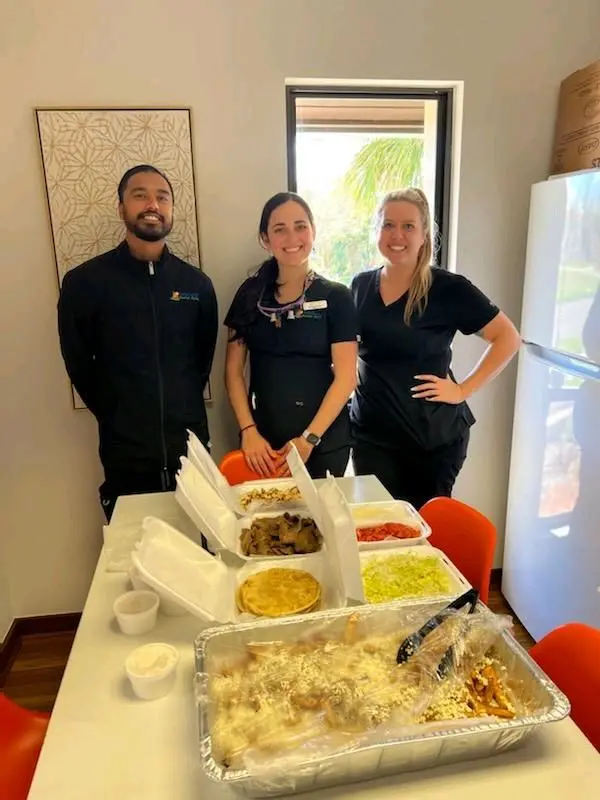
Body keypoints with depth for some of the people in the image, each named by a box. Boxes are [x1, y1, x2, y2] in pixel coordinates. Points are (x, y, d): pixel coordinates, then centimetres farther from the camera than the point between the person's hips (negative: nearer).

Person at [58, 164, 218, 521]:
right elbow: (78, 365, 1)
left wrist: (181, 412, 9)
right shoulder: (83, 282, -6)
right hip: (125, 454, -2)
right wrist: (117, 418, 4)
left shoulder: (196, 283, 1)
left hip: (190, 446, 2)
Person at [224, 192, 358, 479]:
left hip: (324, 443, -2)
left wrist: (309, 438, -13)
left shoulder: (336, 297, -4)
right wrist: (248, 431, -7)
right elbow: (234, 369, 3)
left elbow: (346, 377, -8)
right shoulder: (251, 293, 3)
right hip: (264, 440, 2)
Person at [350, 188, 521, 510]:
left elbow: (508, 338, -7)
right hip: (370, 431, 4)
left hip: (433, 435, -3)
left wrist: (463, 390, -12)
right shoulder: (360, 285, 2)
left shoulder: (448, 288, -11)